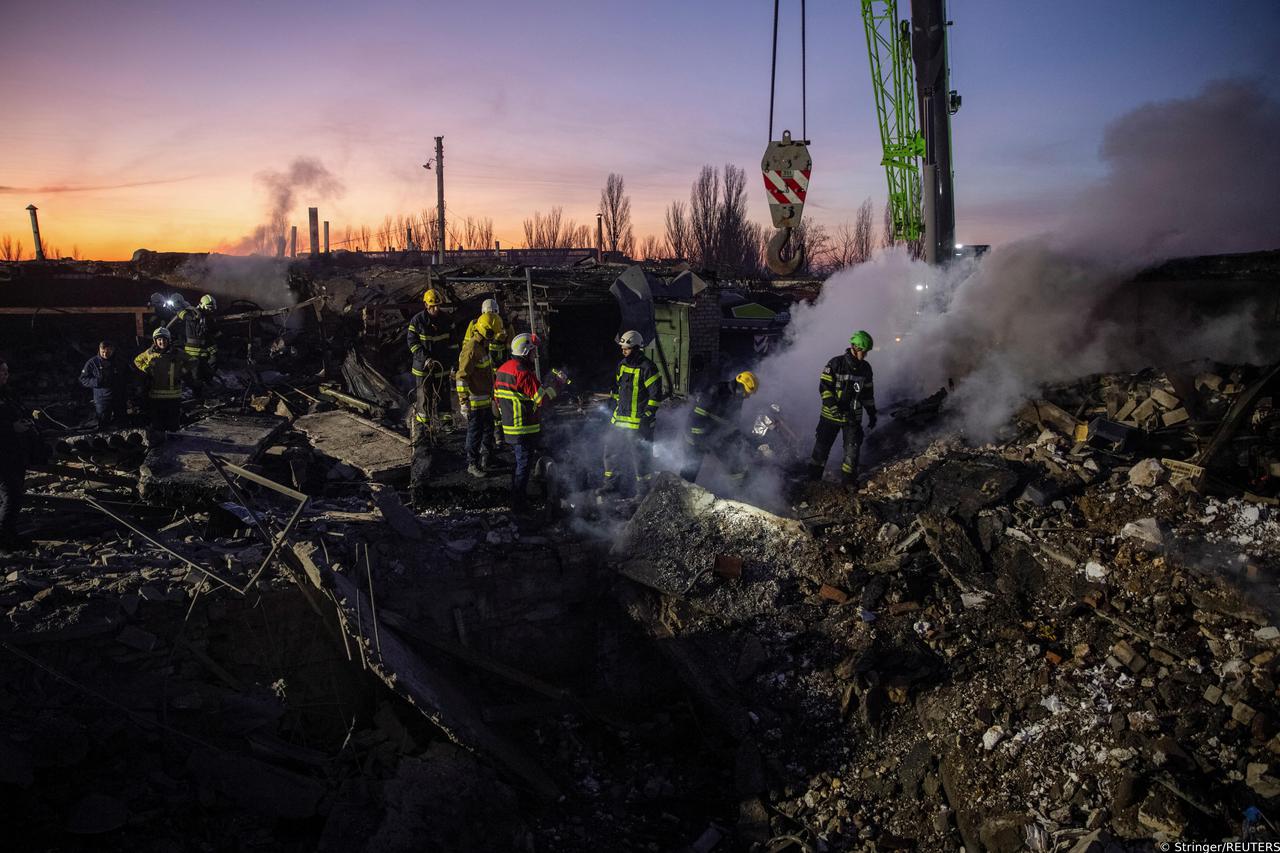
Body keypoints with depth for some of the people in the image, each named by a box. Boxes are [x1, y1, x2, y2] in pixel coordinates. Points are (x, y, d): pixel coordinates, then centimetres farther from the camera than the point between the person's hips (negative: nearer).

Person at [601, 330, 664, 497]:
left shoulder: (647, 368, -15)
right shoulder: (622, 365, 9)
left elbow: (656, 395, -15)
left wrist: (648, 416, -16)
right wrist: (615, 409, 19)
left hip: (639, 422, -7)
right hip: (620, 419, 7)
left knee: (640, 456, 0)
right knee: (611, 450, 12)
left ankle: (643, 489, 15)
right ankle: (610, 483, 26)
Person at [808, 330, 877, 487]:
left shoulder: (866, 368, 3)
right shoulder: (836, 363, -13)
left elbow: (868, 392, 14)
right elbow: (824, 387, -14)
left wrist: (872, 413, 14)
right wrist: (834, 406, -23)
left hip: (853, 417, 4)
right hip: (831, 415, -4)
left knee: (853, 450, 4)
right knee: (822, 447, 6)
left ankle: (849, 481, 18)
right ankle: (813, 478, 20)